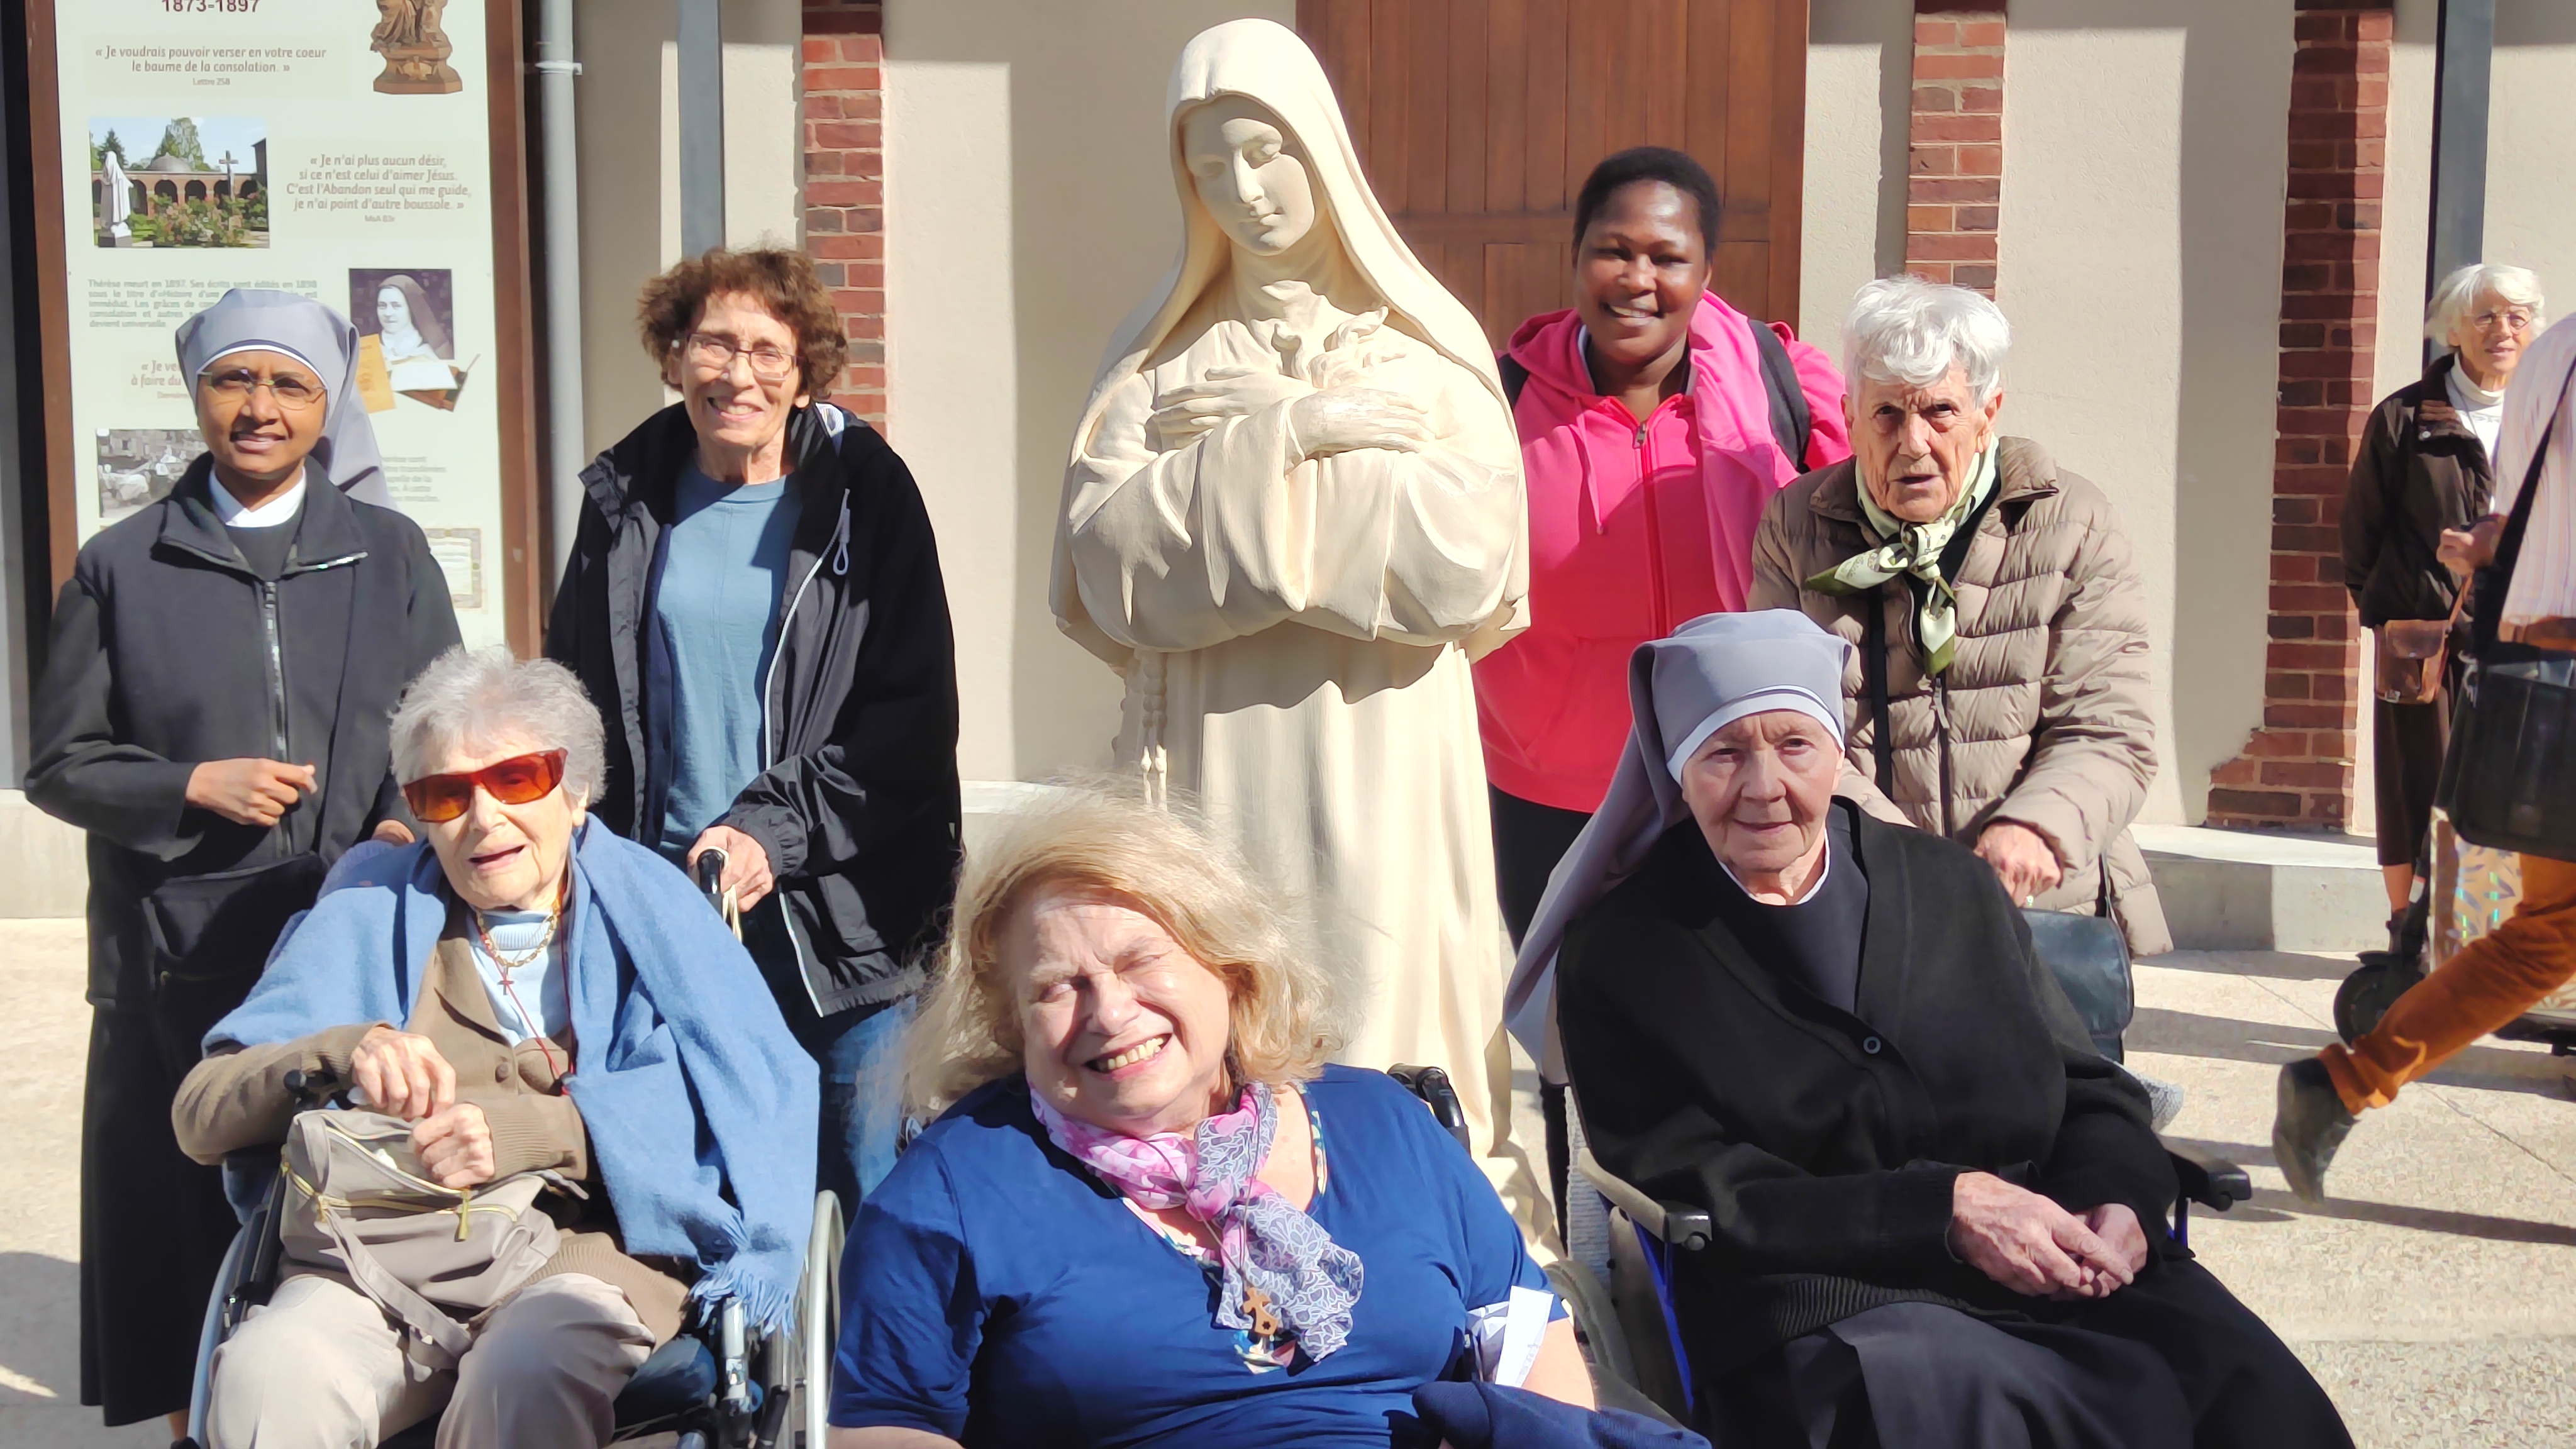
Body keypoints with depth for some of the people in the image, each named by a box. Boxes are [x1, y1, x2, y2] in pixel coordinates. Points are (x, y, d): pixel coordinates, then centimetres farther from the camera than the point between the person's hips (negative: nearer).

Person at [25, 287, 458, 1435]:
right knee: (196, 1224, 1)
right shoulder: (121, 567, 8)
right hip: (182, 962, 0)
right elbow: (58, 766, 8)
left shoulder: (389, 554, 10)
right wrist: (191, 788, -8)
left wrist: (409, 826, -11)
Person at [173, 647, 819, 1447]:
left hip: (595, 1238, -2)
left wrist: (538, 1132, -18)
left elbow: (756, 1090, -8)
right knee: (263, 1378, -29)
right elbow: (201, 1115, 10)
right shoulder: (372, 907, 17)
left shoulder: (646, 901, 10)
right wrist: (343, 1052, -10)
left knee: (520, 1377, -35)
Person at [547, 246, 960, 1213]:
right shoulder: (626, 501, 9)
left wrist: (774, 830, -14)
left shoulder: (864, 493, -1)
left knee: (875, 1202, 0)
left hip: (839, 910, -3)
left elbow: (911, 715, -4)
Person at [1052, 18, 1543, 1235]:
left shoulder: (1427, 346, 9)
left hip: (1381, 757, -1)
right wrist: (1302, 434, -8)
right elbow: (1108, 546, -3)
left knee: (1377, 992, -5)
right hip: (1211, 764, 1)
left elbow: (1468, 543, -6)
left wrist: (1257, 447, -6)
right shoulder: (1162, 356, 12)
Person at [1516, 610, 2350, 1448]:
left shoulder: (1953, 887, 17)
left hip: (2063, 1279, 4)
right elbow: (1694, 1192, -5)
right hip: (1826, 1307, -4)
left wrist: (2117, 1199, -7)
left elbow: (2091, 1092, 18)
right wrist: (1945, 1208, -13)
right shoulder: (1621, 955, 4)